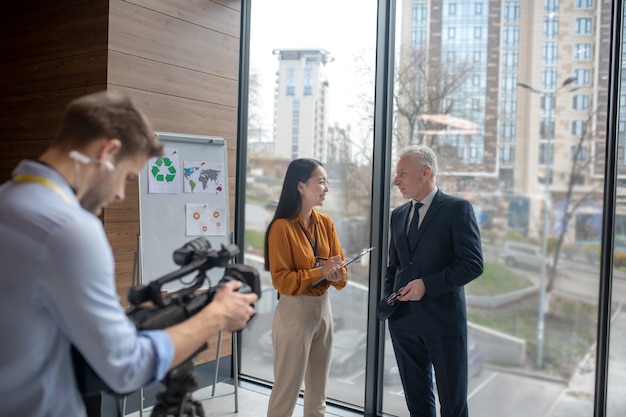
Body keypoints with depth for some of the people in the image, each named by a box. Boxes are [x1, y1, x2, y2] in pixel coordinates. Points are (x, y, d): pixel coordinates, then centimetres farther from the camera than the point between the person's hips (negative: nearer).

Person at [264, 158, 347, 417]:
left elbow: (340, 271, 6)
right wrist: (320, 272, -23)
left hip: (324, 308, 7)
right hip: (295, 311, -6)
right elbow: (281, 280, -16)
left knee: (318, 391, 18)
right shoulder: (282, 227, -15)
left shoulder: (326, 223, 5)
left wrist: (336, 275, -16)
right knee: (287, 390, 4)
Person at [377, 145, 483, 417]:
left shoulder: (457, 209, -6)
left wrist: (427, 284, -18)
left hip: (443, 320, -5)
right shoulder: (398, 215, 13)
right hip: (403, 321, 6)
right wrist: (388, 297, 3)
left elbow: (473, 264, -12)